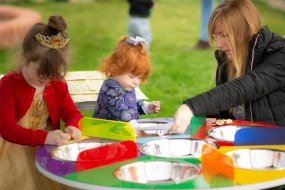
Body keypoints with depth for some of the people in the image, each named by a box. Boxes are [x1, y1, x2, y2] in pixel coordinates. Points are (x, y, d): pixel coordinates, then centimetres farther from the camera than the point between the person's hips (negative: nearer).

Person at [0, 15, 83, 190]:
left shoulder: (58, 84, 1)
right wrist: (45, 137, -35)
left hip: (49, 152, 4)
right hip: (16, 153, -4)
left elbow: (73, 113, 7)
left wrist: (73, 127, -19)